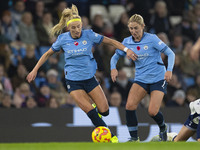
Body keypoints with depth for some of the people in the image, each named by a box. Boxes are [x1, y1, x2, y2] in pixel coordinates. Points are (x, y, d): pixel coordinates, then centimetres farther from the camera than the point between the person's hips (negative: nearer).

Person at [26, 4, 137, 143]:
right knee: (90, 111, -16)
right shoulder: (63, 39, -5)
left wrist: (126, 50, -7)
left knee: (104, 111, -5)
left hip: (90, 78, 1)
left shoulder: (89, 35, -7)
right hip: (73, 81, -1)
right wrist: (35, 70, 7)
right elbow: (48, 54, 9)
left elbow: (110, 41, 2)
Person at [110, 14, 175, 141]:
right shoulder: (127, 42, 2)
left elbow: (170, 53, -9)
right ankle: (134, 138, -7)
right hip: (141, 79, 4)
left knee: (152, 112, -15)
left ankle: (163, 128, 20)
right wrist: (113, 68, -7)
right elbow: (116, 56, 15)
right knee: (130, 106, -20)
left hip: (158, 78, -4)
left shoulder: (152, 39, -11)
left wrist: (169, 70, -24)